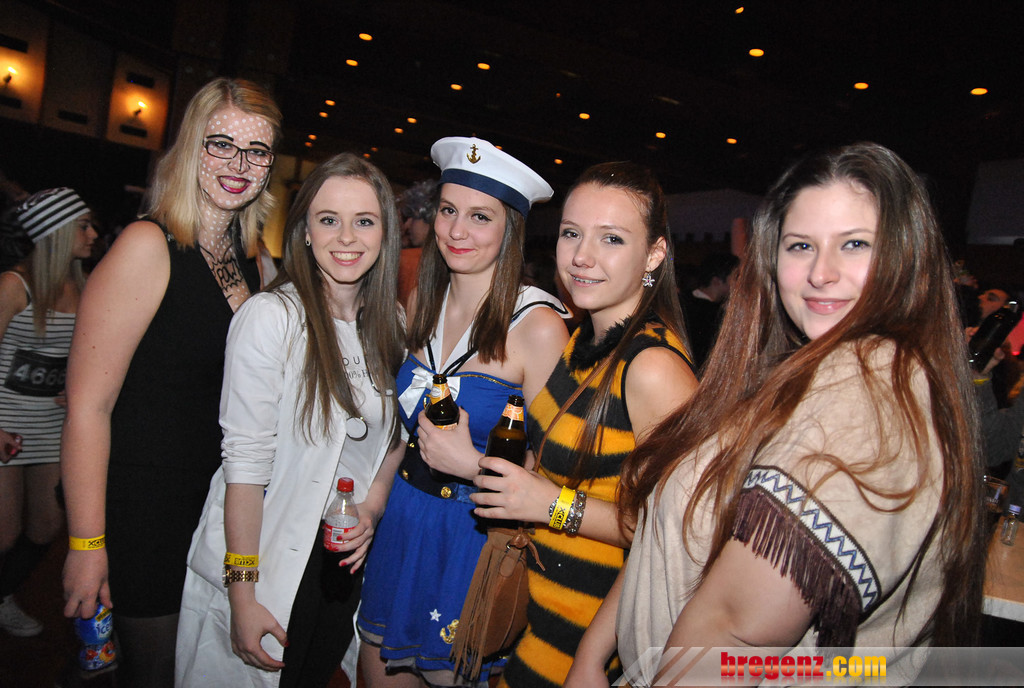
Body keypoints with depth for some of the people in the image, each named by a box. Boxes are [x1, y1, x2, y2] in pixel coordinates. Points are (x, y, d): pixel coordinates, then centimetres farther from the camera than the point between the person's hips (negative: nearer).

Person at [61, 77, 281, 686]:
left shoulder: (252, 259, 4)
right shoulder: (150, 246, -17)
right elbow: (88, 405, -18)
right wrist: (87, 543, -18)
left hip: (220, 501, 7)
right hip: (144, 505, -6)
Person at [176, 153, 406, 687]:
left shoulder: (389, 324, 1)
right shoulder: (271, 317, -18)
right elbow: (246, 462, -19)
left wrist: (373, 508, -4)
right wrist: (242, 596, -18)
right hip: (263, 565, -5)